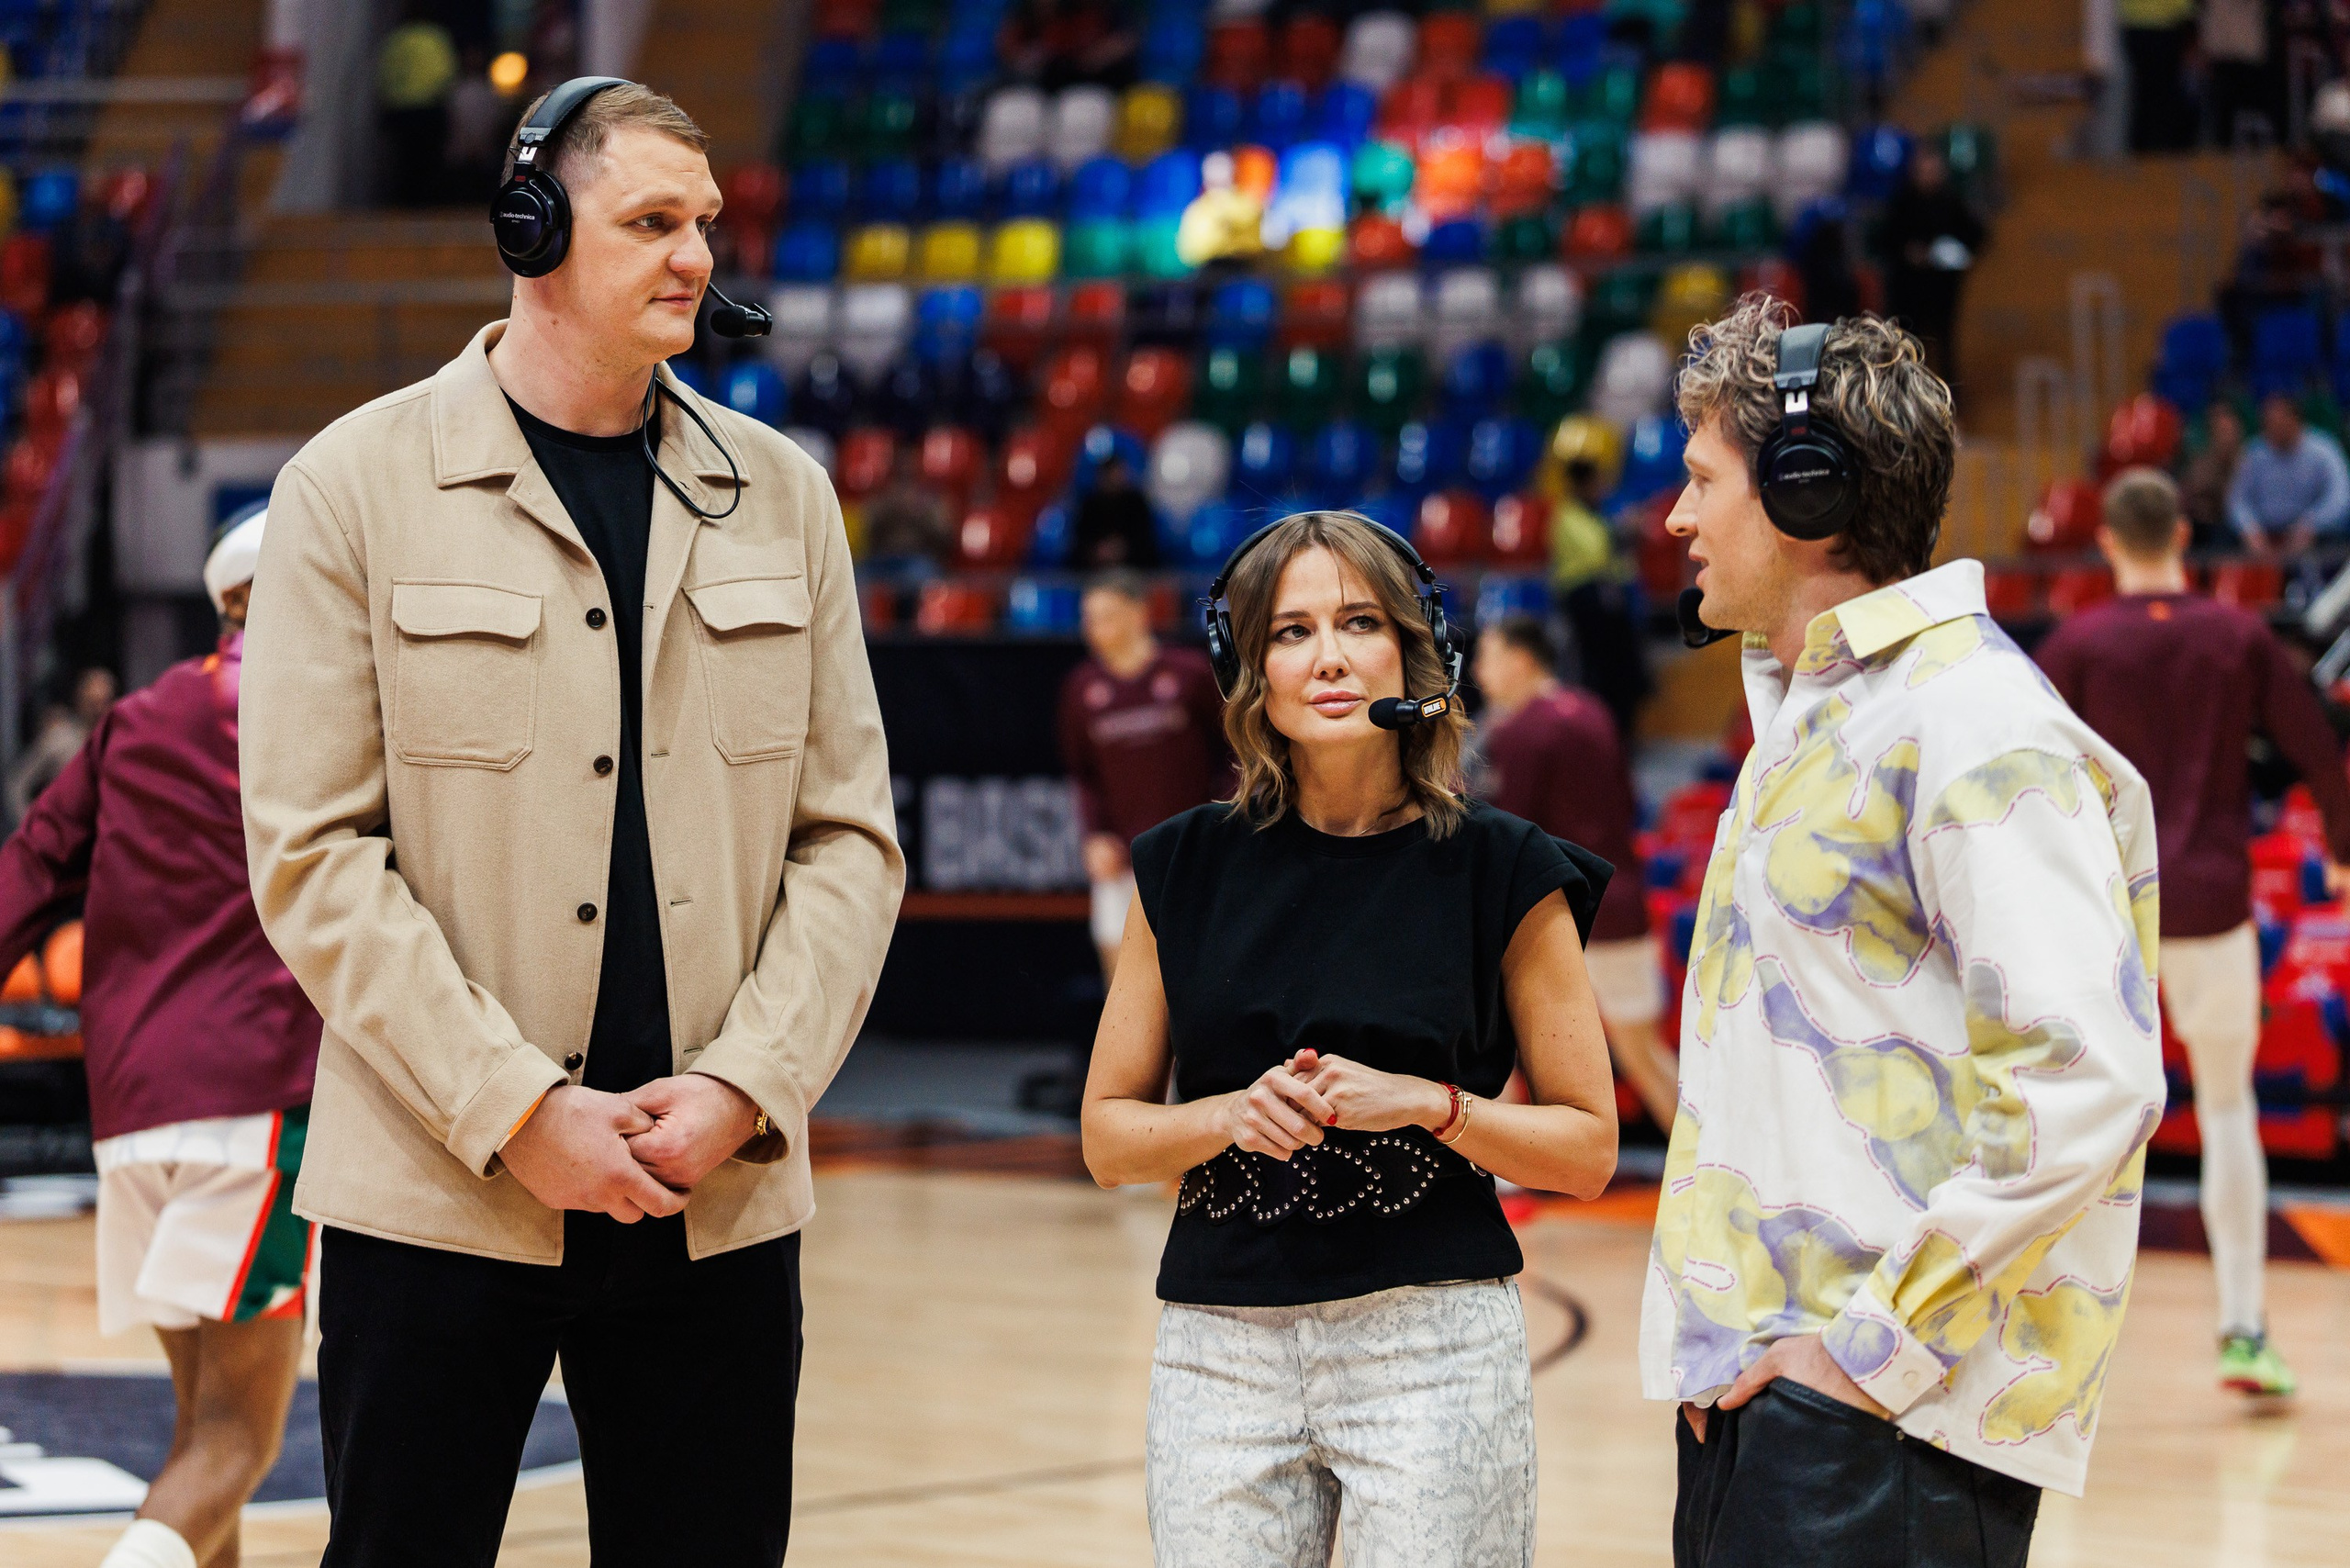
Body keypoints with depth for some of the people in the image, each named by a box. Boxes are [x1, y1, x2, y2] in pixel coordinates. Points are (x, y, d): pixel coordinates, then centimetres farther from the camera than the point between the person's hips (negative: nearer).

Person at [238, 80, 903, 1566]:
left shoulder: (781, 496, 10)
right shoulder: (357, 487, -1)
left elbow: (851, 838, 9)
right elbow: (314, 855, -6)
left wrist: (743, 1085, -6)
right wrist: (518, 1113, -13)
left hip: (719, 1202, 3)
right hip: (437, 1201, -3)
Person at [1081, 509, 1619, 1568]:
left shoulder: (1503, 873, -1)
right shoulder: (1186, 871, 5)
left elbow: (1587, 1149, 2)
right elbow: (1108, 1136, 9)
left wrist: (1424, 1102, -13)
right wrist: (1236, 1115, -9)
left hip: (1432, 1348, -2)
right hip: (1221, 1351, 2)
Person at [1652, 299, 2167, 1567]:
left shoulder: (1979, 728, -13)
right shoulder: (1805, 711, 18)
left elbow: (2087, 1088, -22)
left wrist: (1878, 1342, -20)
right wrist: (1720, 1332, 14)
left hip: (1884, 1419, -9)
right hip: (1750, 1387, 9)